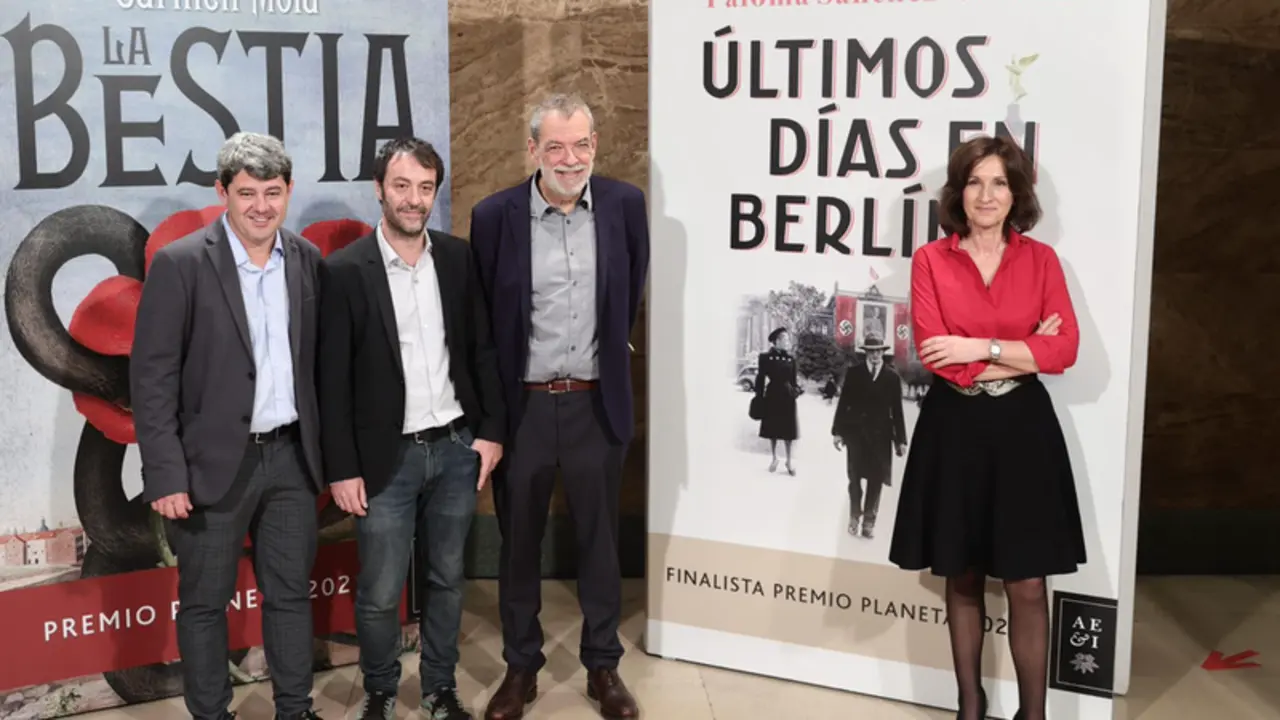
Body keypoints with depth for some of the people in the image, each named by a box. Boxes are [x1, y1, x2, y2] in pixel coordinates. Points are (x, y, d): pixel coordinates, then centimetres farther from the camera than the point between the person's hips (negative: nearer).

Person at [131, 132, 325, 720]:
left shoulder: (308, 262, 4)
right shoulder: (180, 264, -10)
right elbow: (152, 377, -11)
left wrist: (327, 449, 7)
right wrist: (166, 474, -15)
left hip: (292, 457, 4)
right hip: (214, 463, -4)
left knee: (290, 594, 14)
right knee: (204, 602, 9)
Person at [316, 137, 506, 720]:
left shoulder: (458, 258, 2)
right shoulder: (344, 271, -9)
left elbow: (483, 350, 8)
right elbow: (332, 380, -8)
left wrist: (491, 429, 3)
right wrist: (341, 469, -9)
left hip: (455, 449, 3)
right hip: (387, 458, -3)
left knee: (447, 579, 15)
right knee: (380, 594, 6)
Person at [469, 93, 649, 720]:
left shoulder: (625, 204, -4)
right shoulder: (495, 216, -8)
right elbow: (481, 316, 1)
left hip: (597, 404, 1)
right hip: (521, 407, -1)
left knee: (599, 541, 13)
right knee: (519, 544, 13)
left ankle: (603, 666, 29)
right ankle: (520, 666, 30)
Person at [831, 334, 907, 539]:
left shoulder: (892, 377, 2)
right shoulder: (853, 372, 1)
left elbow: (897, 410, 2)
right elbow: (843, 403, 2)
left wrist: (900, 440, 1)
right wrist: (837, 431, -2)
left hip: (880, 434, 0)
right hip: (855, 431, 0)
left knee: (876, 480, 3)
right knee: (855, 478, 6)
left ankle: (869, 522, 11)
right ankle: (854, 517, 21)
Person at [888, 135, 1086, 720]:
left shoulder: (1041, 259, 3)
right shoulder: (930, 260, -1)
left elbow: (1065, 349, -8)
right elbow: (936, 355, -11)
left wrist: (982, 349, -16)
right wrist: (1024, 352, -11)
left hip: (1022, 429, 0)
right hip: (954, 430, 0)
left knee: (1027, 585, 1)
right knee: (962, 579, 11)